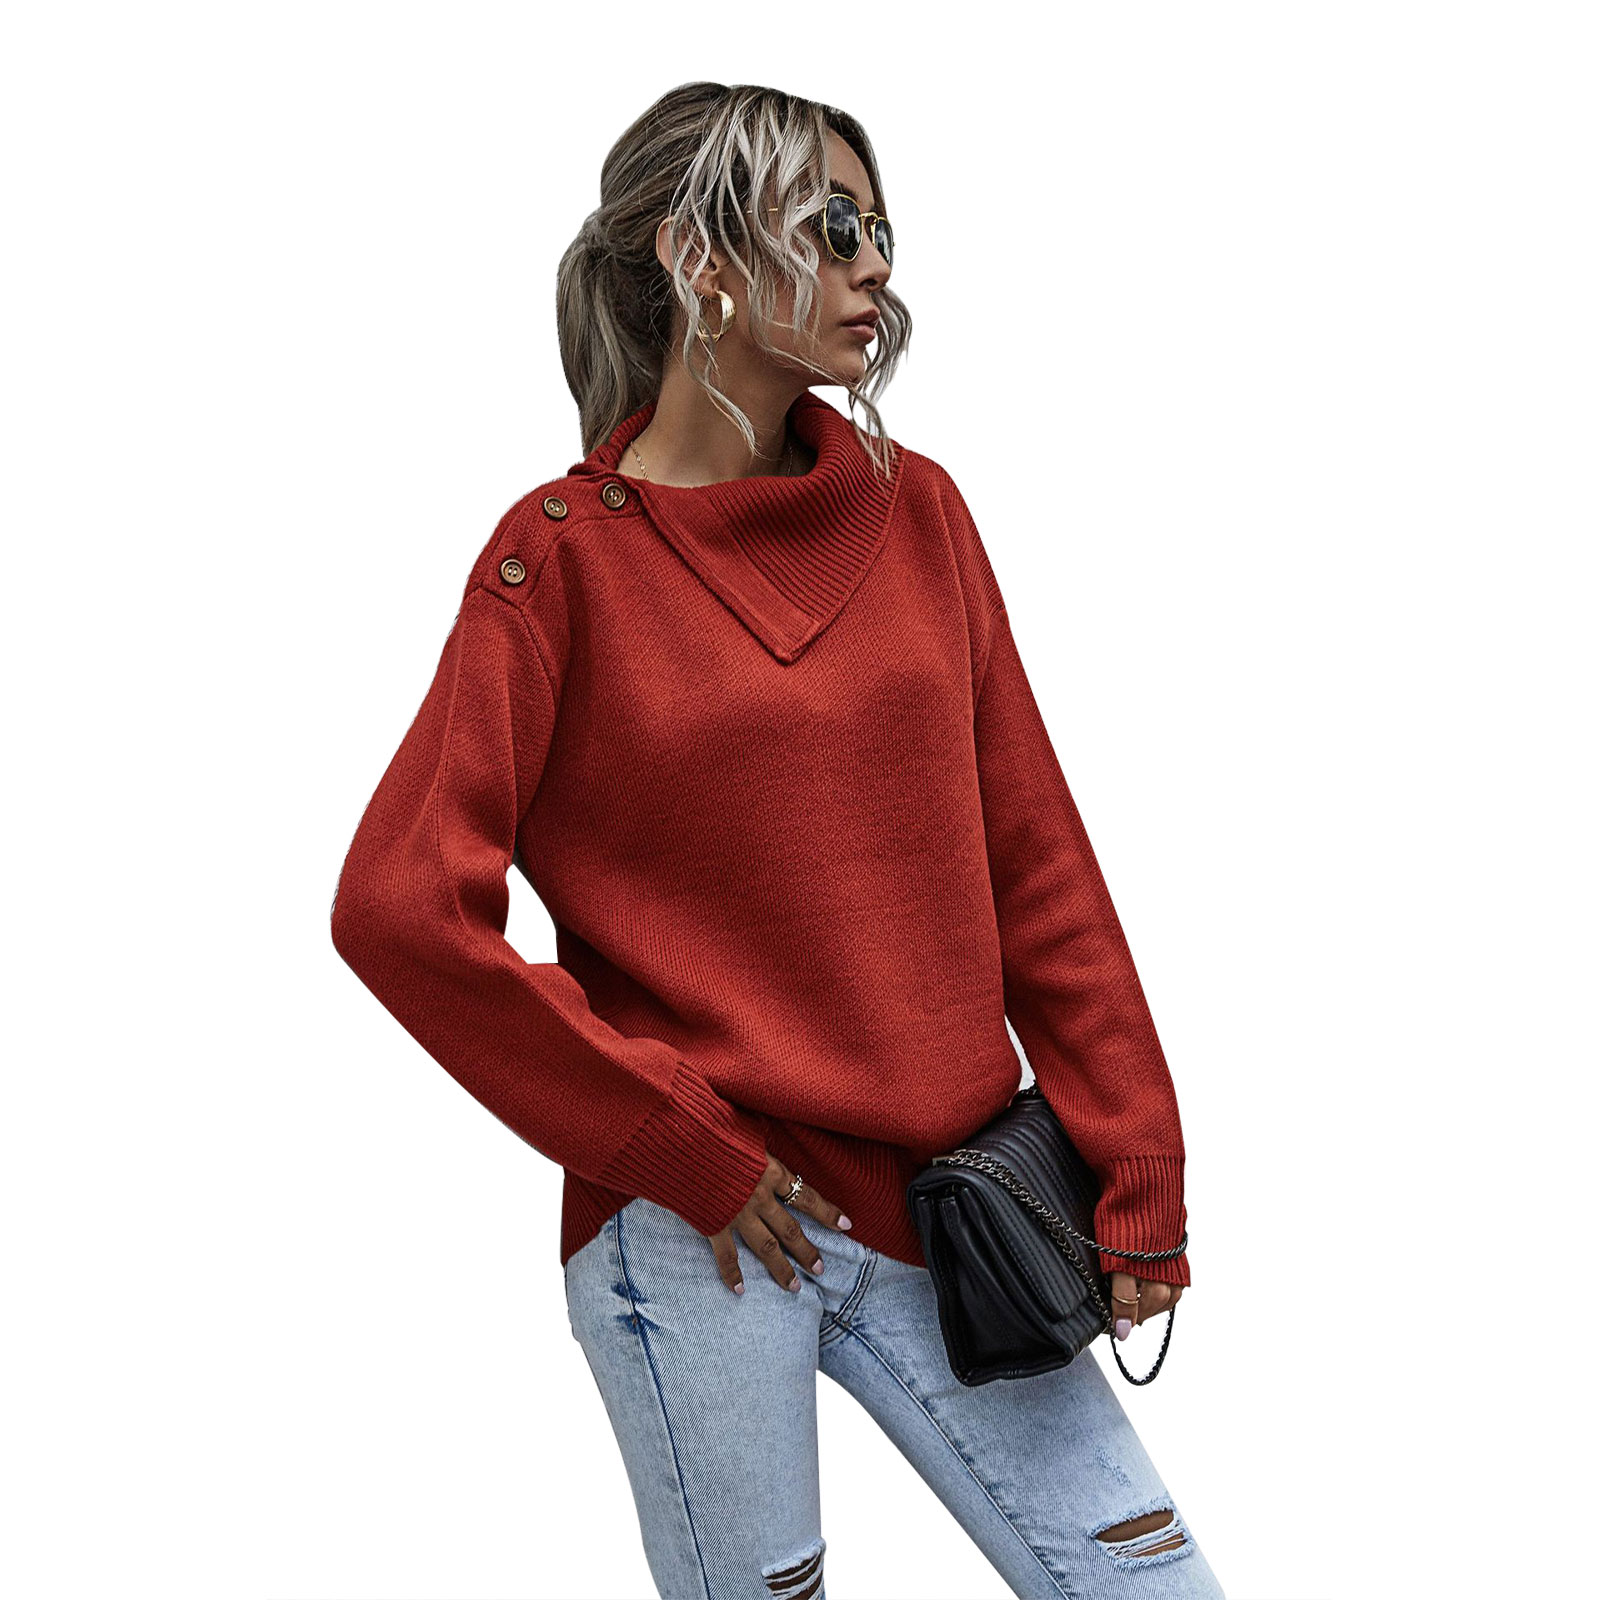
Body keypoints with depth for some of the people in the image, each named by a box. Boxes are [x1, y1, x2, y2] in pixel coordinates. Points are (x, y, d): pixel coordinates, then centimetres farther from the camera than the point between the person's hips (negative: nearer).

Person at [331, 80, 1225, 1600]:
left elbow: (1032, 859, 7)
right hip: (696, 1234, -4)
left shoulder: (914, 508, 6)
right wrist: (675, 1147, -11)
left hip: (942, 1204, 4)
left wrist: (1137, 1173, 3)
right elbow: (401, 905, -11)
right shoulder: (566, 550, -5)